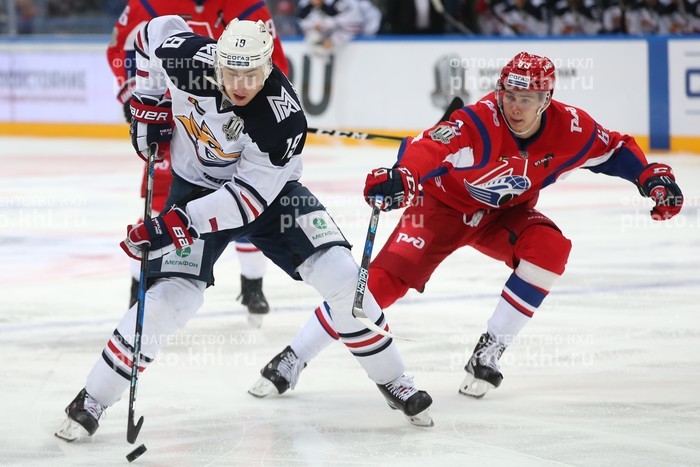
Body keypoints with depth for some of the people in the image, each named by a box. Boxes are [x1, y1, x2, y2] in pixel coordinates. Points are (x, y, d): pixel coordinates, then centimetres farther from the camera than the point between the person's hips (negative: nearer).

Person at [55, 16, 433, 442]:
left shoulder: (283, 118, -33)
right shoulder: (189, 59, -27)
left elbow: (249, 196, -31)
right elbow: (155, 31, -3)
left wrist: (180, 223, -38)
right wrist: (149, 102, -4)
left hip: (268, 187, -1)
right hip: (196, 184, 1)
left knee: (341, 276, -15)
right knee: (172, 296, -17)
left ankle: (391, 380, 6)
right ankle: (93, 401, -4)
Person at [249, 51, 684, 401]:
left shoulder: (569, 127, -19)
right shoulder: (477, 126, -34)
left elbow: (615, 150, -1)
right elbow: (425, 150, -50)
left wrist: (654, 177, -12)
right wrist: (400, 177, -70)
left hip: (505, 213, 4)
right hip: (443, 205, -4)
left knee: (548, 246, -26)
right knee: (382, 280, -18)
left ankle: (489, 351, -14)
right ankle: (293, 359, -9)